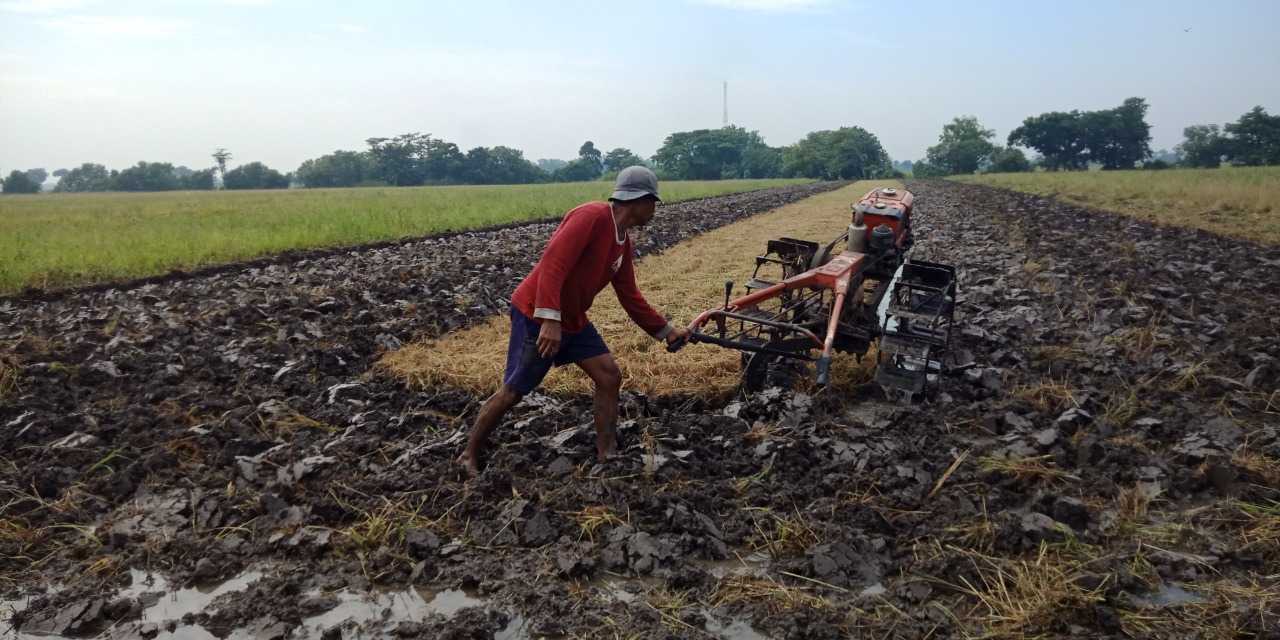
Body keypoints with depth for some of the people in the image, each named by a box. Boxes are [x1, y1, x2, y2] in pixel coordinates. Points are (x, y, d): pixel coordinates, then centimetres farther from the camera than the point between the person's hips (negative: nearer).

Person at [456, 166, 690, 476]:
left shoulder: (623, 242, 7)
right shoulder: (591, 216, -21)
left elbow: (630, 297, 15)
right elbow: (552, 265, -30)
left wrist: (665, 330, 16)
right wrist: (549, 320, -36)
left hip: (573, 320, 9)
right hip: (537, 317, -9)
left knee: (610, 377, 2)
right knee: (512, 392, 1)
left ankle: (607, 456, 12)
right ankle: (469, 456, 19)